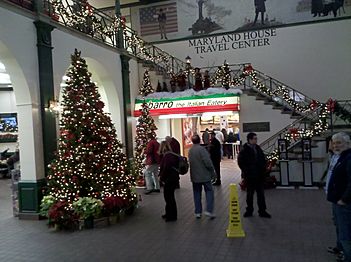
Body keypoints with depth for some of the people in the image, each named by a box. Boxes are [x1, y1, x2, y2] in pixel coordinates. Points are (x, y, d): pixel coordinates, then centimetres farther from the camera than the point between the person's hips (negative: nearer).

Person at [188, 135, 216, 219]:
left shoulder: (190, 150, 6)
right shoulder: (201, 149, -16)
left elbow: (190, 162, 10)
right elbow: (208, 162, -18)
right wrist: (212, 172, -8)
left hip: (194, 176, 6)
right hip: (204, 175, -6)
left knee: (197, 193, 12)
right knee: (209, 191, 5)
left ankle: (198, 212, 16)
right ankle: (209, 210, -3)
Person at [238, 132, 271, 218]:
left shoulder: (258, 148, 8)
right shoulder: (244, 151, -10)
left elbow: (263, 160, 15)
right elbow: (241, 163, -10)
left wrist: (263, 170, 5)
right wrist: (246, 171, -14)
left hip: (259, 176, 5)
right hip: (250, 176, -5)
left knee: (261, 193, 8)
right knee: (249, 194, 8)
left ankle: (262, 211, 17)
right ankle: (249, 210, 21)